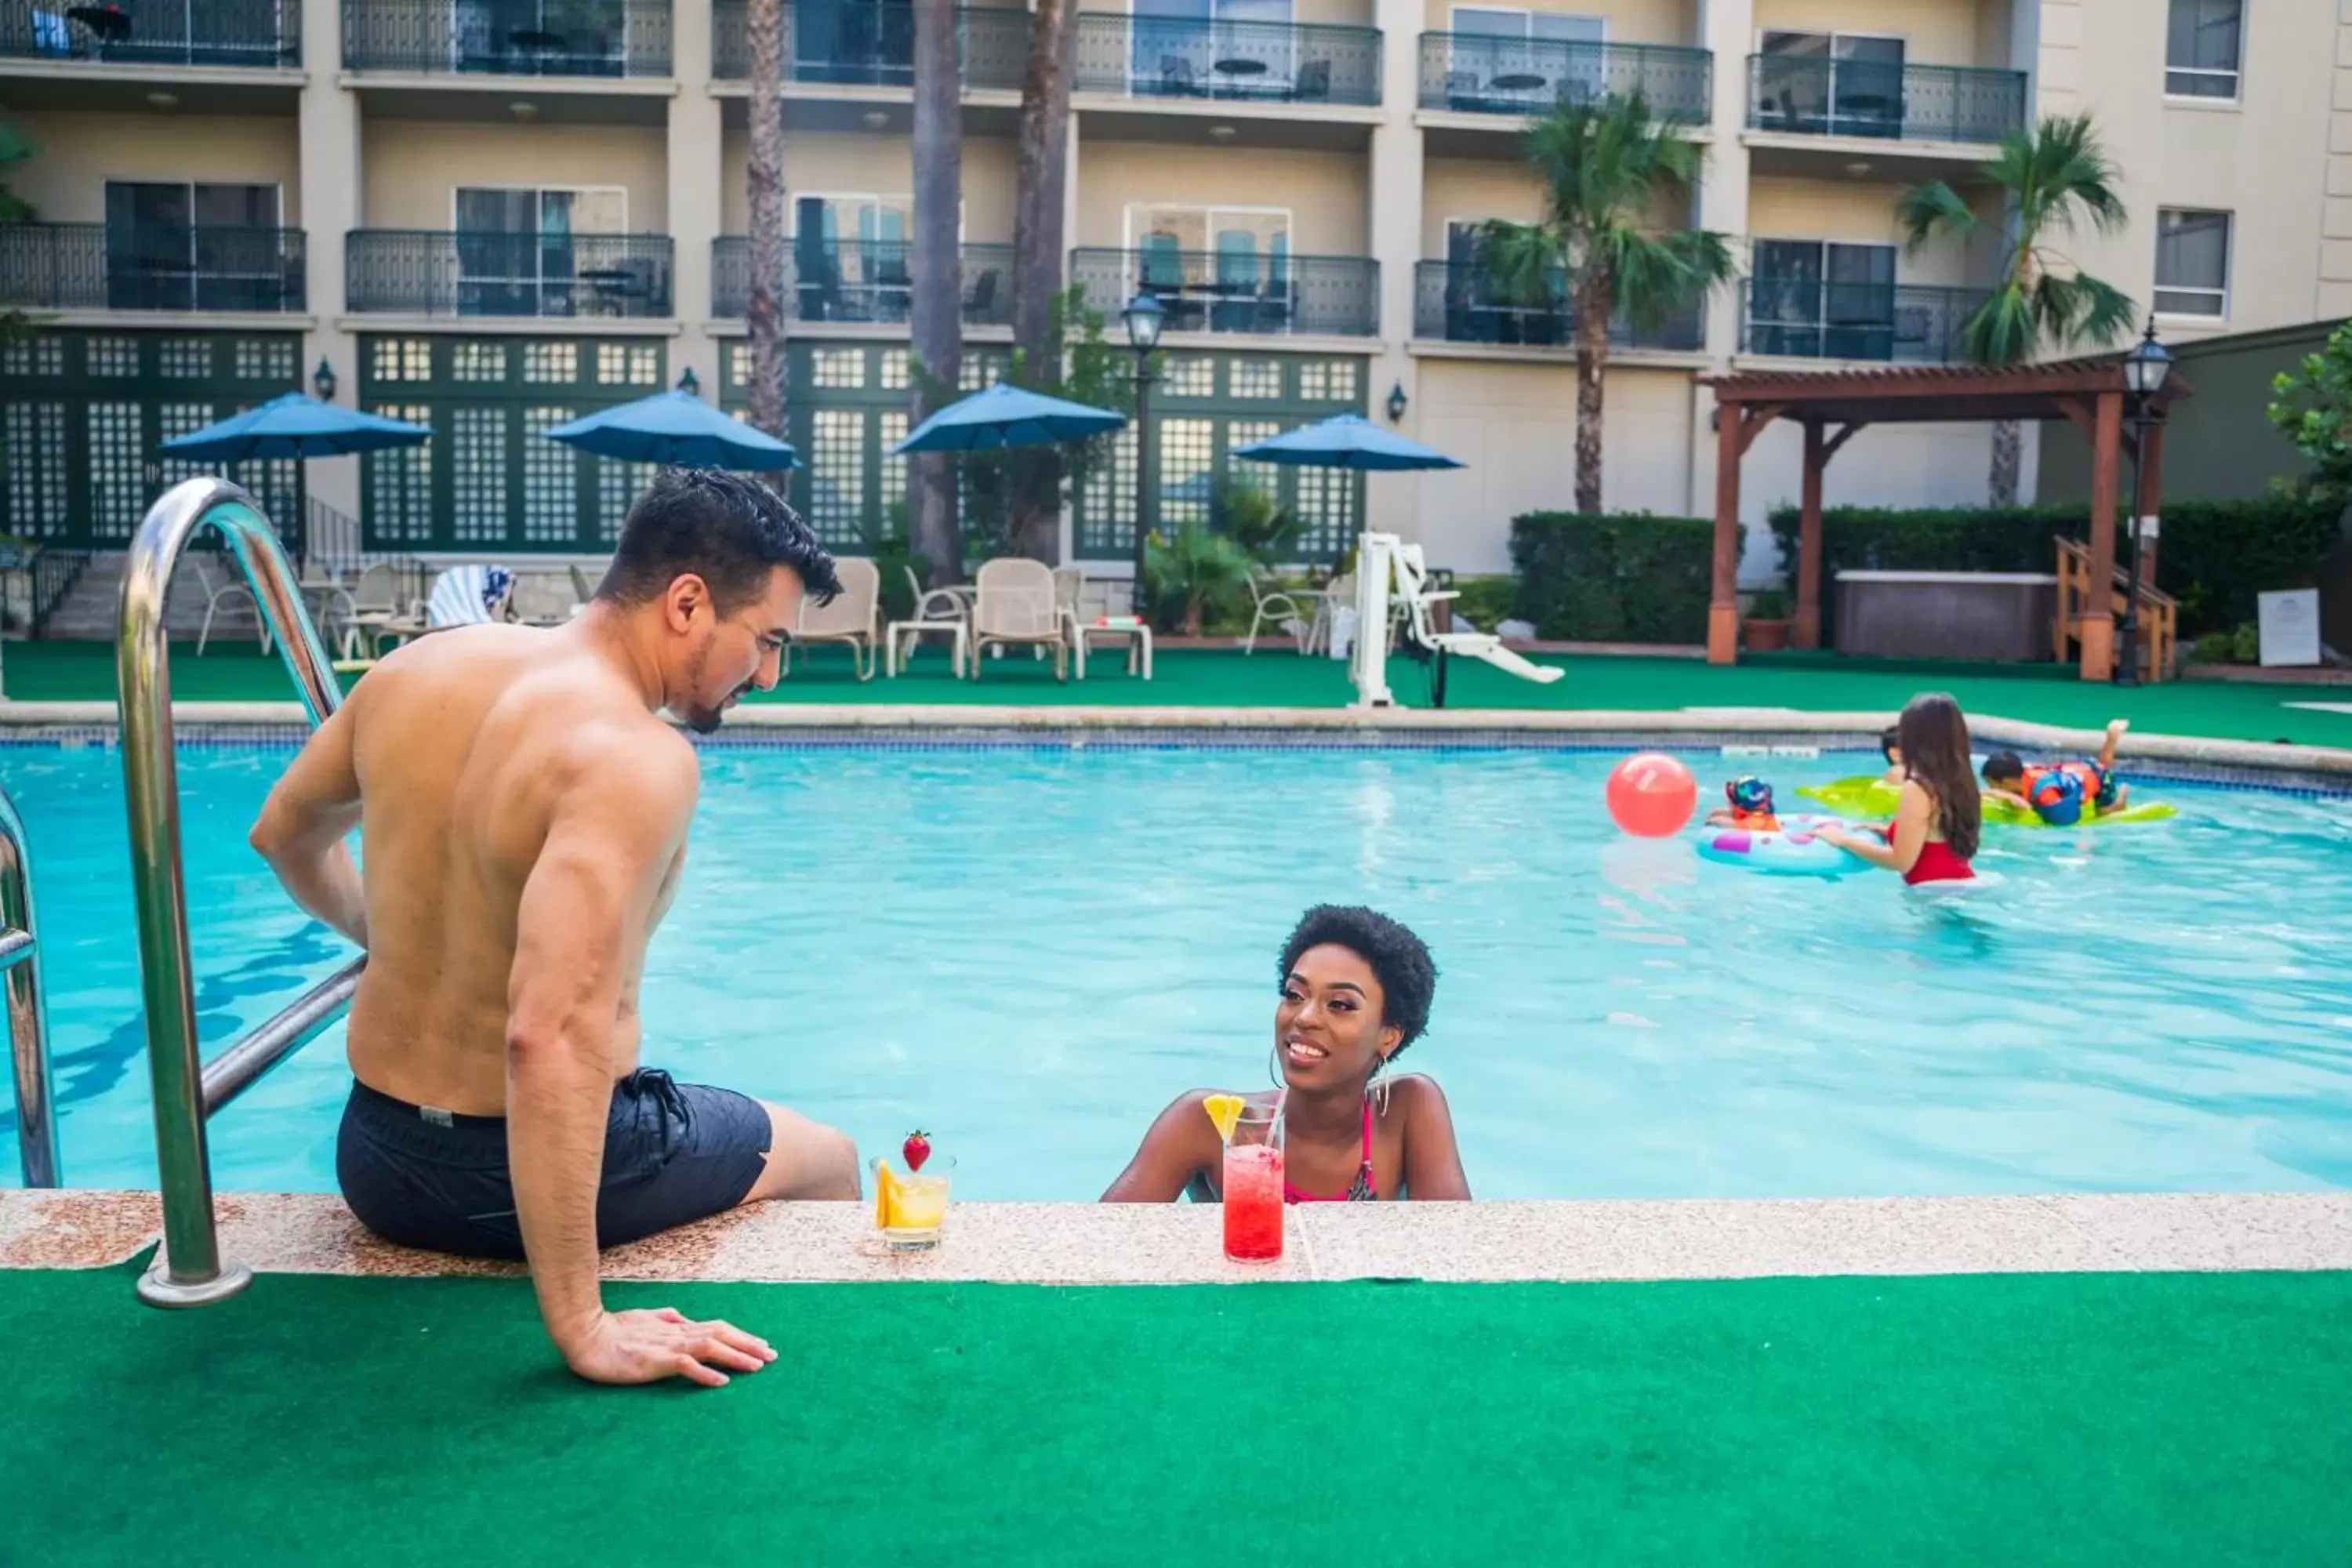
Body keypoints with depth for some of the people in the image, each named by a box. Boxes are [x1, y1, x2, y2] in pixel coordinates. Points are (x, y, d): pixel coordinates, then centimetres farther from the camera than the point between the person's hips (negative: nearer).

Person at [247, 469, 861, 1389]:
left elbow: (285, 834, 16)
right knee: (827, 1161, 21)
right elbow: (552, 1033, -38)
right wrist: (583, 1331, -36)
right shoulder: (635, 759, -26)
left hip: (373, 1165, 7)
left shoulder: (419, 669, -2)